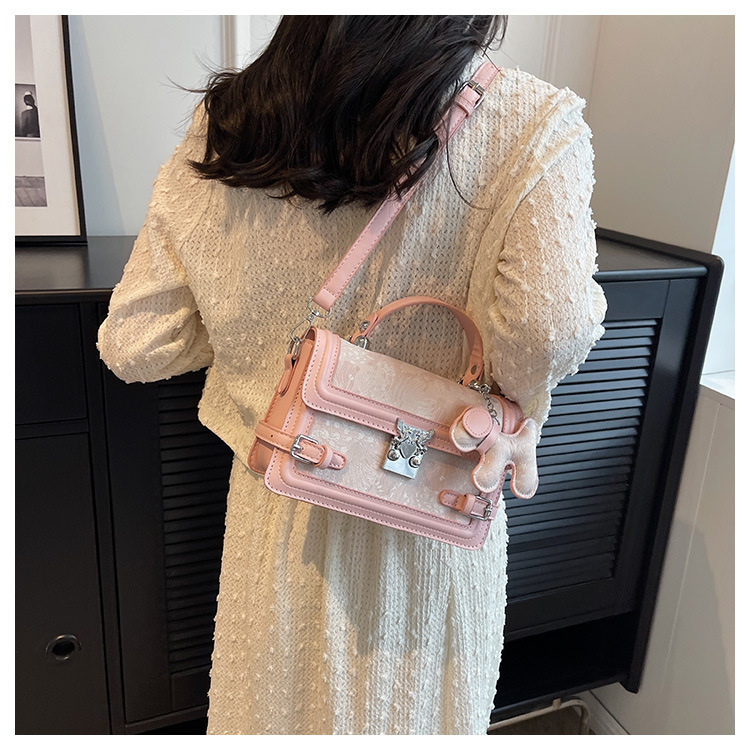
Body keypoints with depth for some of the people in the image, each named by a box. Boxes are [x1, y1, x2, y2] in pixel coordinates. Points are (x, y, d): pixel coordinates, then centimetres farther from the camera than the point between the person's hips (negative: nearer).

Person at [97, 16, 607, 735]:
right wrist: (508, 408, -10)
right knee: (407, 707, 27)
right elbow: (549, 326, -32)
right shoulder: (530, 124, -17)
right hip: (425, 529, -2)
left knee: (275, 702, 28)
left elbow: (133, 346, -8)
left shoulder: (224, 127, -9)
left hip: (278, 512, 3)